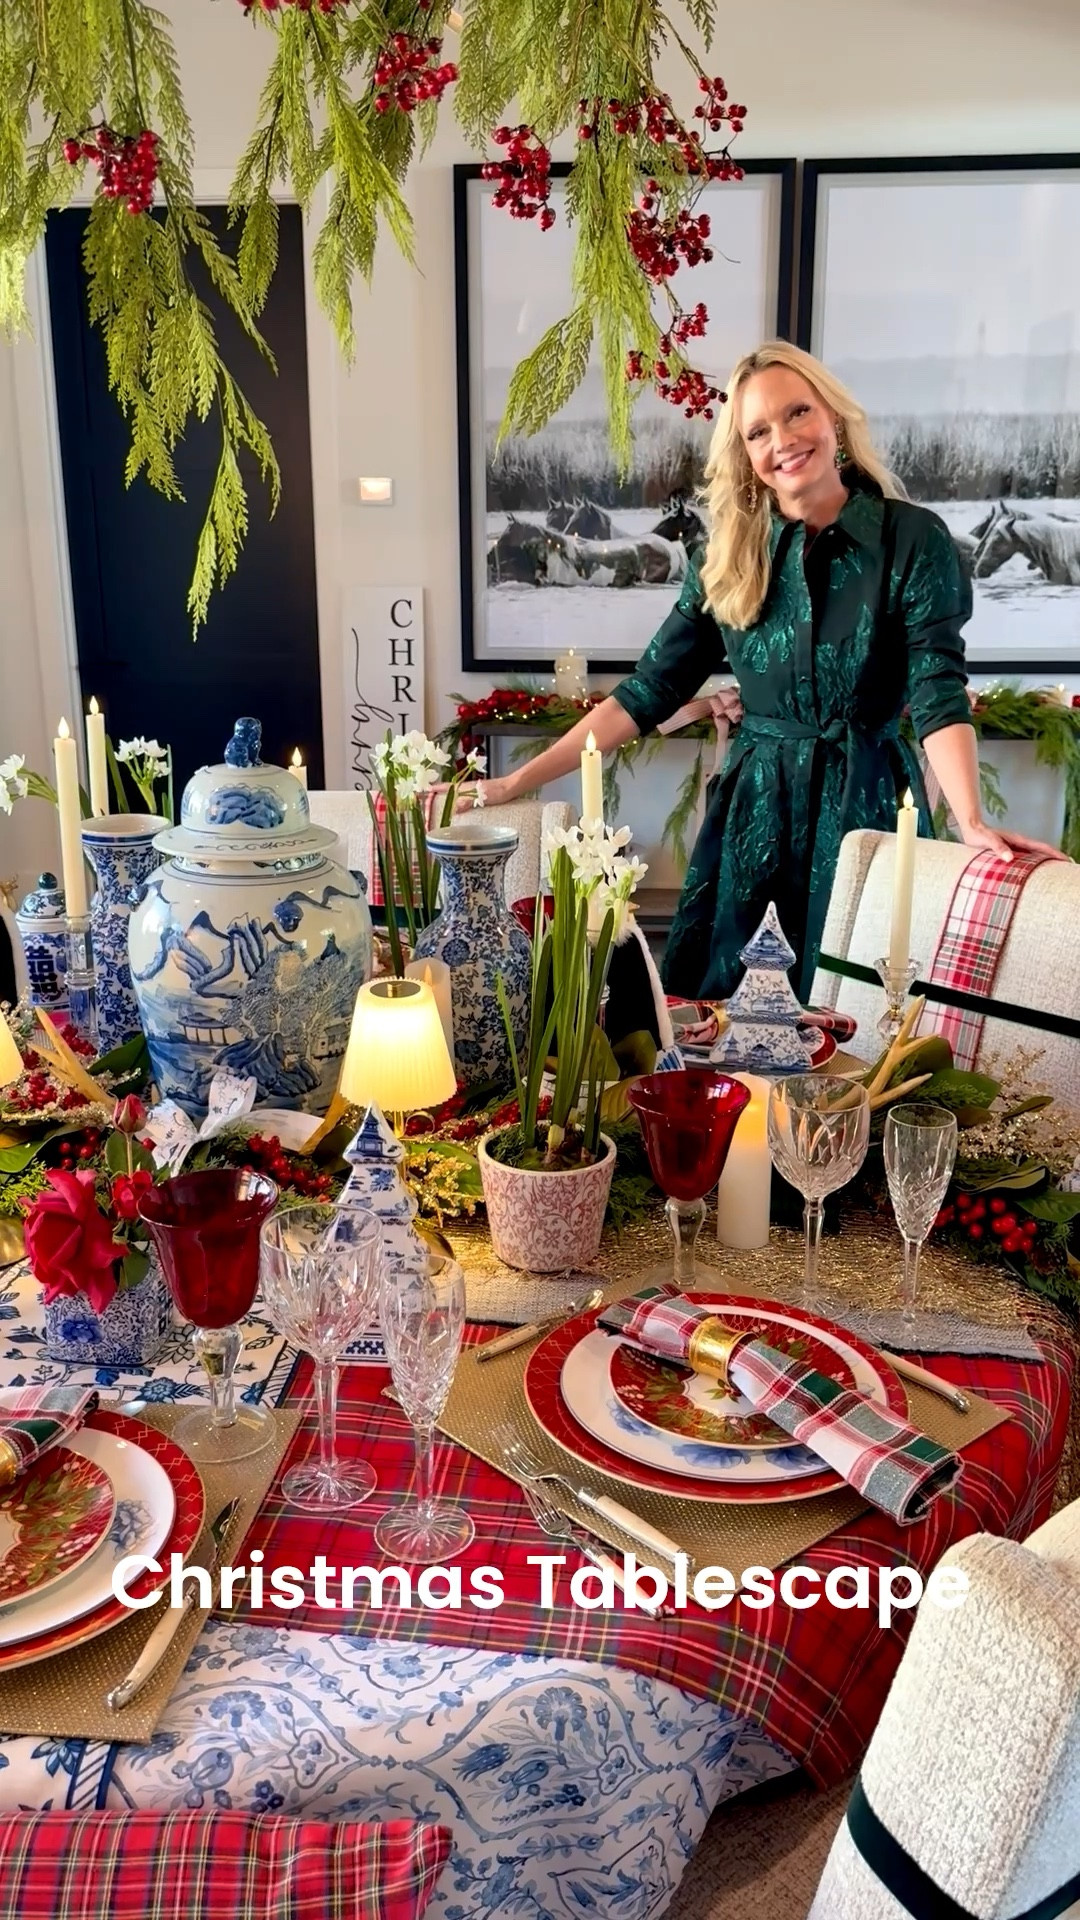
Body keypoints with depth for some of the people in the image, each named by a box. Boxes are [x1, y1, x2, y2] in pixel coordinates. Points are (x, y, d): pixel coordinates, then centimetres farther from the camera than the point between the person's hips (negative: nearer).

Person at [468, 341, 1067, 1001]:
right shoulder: (726, 558, 4)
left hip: (864, 805, -2)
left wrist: (971, 821, -30)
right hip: (752, 806, 3)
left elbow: (939, 691, -13)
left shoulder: (912, 538, -5)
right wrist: (518, 783, -3)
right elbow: (649, 691, 3)